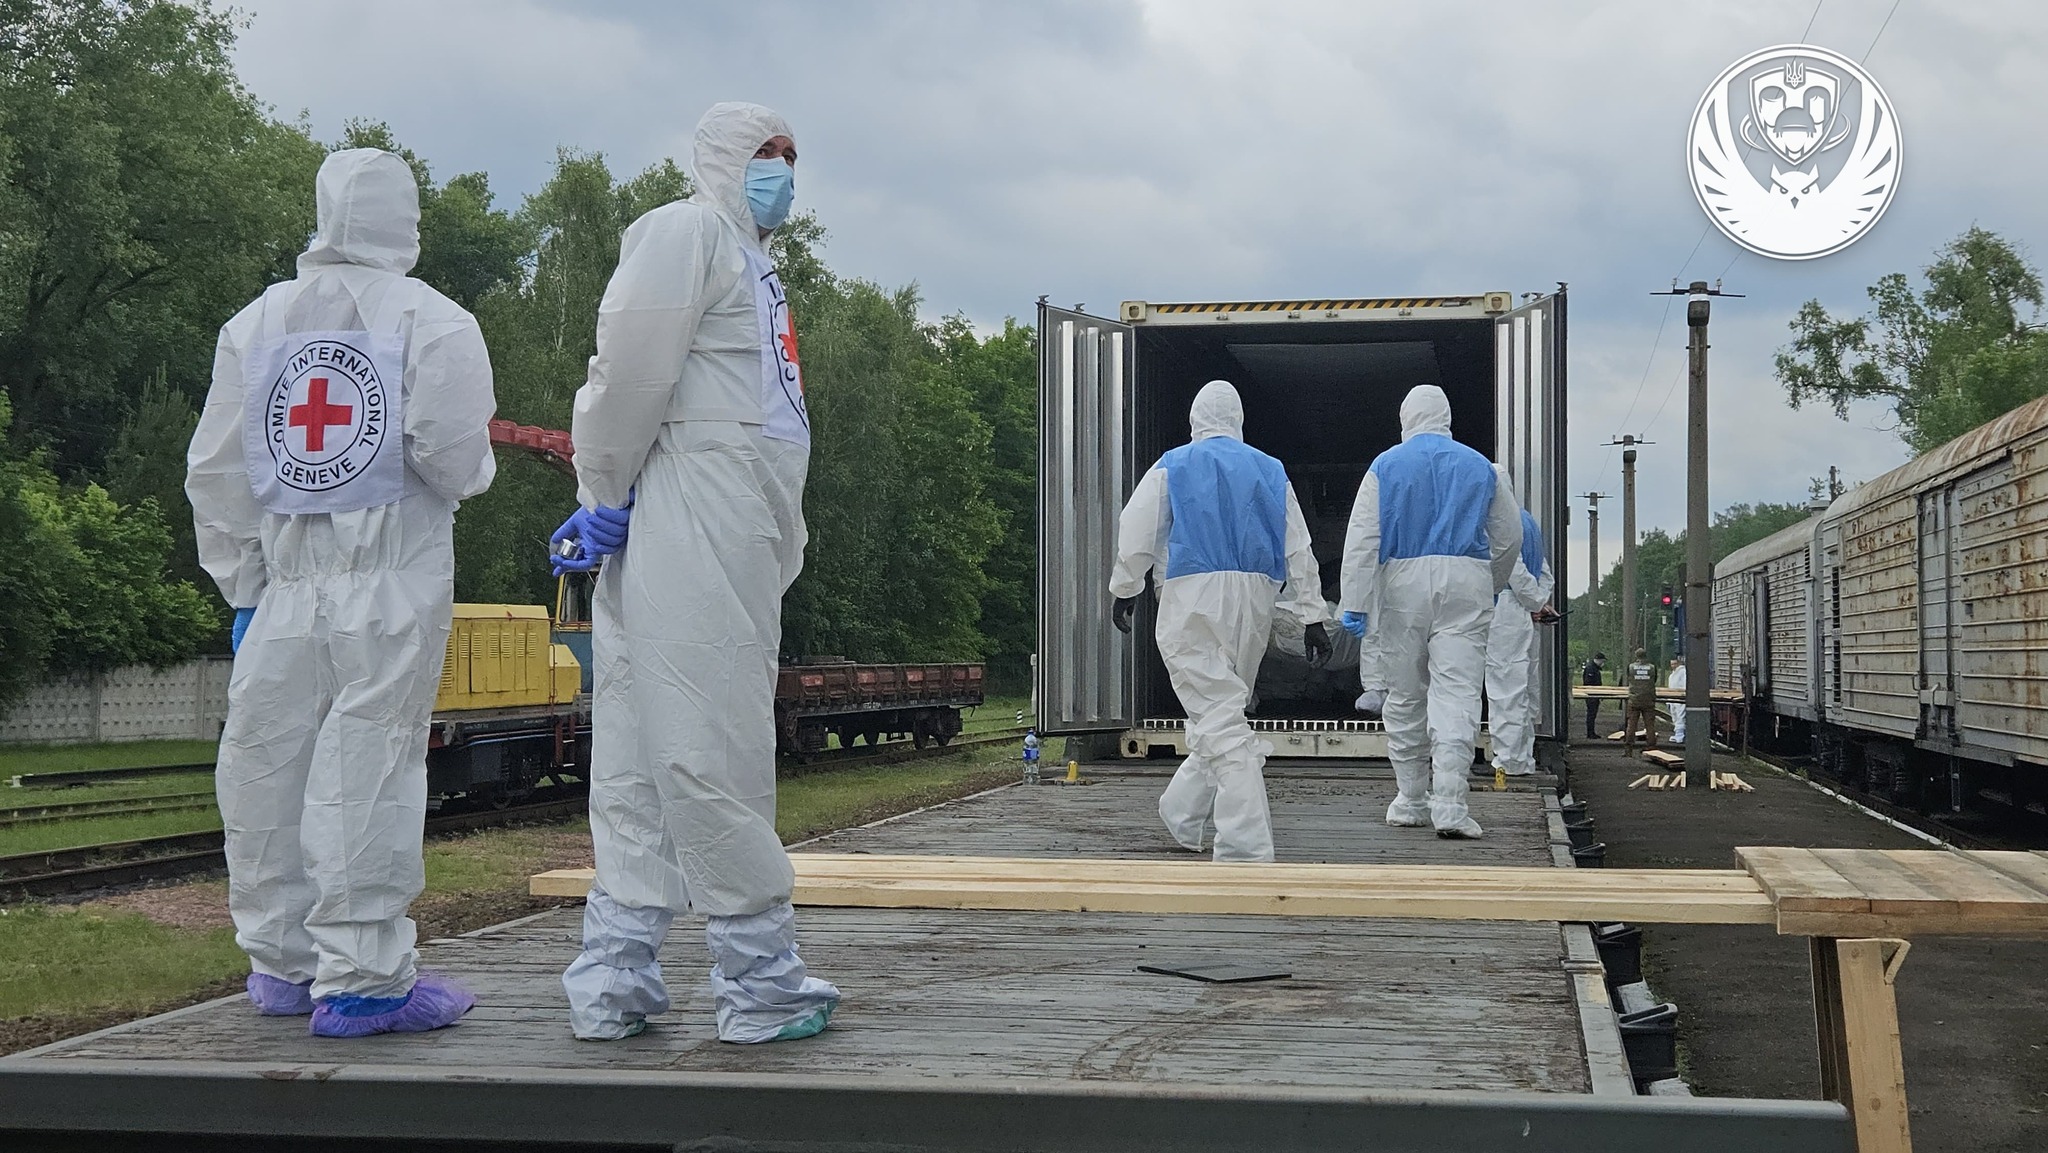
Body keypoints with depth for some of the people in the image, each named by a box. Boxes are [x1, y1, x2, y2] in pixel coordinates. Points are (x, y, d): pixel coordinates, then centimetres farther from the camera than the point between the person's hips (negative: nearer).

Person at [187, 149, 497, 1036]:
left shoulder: (255, 324, 14)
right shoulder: (432, 321, -1)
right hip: (395, 577, -4)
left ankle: (282, 961, 21)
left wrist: (241, 586, 18)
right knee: (369, 767, -5)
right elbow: (452, 452, -14)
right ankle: (361, 976, -4)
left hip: (285, 581, 5)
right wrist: (470, 474, 10)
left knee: (266, 761, 11)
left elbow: (216, 473, 12)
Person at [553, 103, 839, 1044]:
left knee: (642, 762, 8)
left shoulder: (753, 263, 28)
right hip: (688, 527, -10)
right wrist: (605, 498, -10)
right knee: (710, 751, -6)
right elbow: (629, 366, -13)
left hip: (744, 546, 10)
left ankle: (612, 978, 11)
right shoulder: (683, 232, -2)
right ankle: (761, 981, -2)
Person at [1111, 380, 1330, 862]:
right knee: (1224, 707, 19)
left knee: (1219, 716, -10)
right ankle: (1182, 813, 30)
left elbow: (1136, 534, 1)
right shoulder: (1270, 471, 14)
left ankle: (1247, 847, -19)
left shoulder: (1172, 467, 5)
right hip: (1255, 600, 4)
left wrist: (1125, 590, 14)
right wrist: (1313, 617, 11)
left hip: (1192, 594, -4)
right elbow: (1298, 551, 11)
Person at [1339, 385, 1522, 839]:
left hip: (1404, 582, 0)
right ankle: (1449, 803, -17)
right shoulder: (1481, 468, 10)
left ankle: (1411, 801, 16)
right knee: (1457, 692, -6)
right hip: (1465, 584, 0)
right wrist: (1492, 587, 31)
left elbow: (1362, 540, -3)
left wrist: (1354, 604, -3)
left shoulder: (1385, 466, 5)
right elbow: (1509, 537, 15)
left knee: (1405, 695, 10)